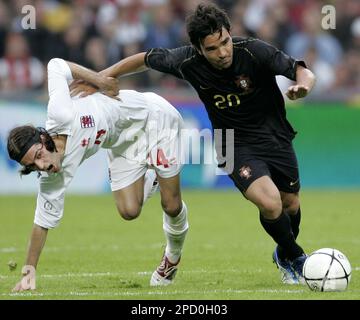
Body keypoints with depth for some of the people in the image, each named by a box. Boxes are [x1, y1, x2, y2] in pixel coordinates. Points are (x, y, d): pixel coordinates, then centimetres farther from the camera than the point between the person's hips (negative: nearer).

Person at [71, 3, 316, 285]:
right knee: (270, 203, -22)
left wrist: (303, 84, -46)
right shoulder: (188, 62, -20)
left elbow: (303, 72, -23)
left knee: (290, 204, 14)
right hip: (238, 147, -1)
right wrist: (100, 78, -1)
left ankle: (284, 255, 48)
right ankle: (295, 257, 7)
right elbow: (146, 59, -3)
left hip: (276, 137, 1)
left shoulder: (254, 51, -25)